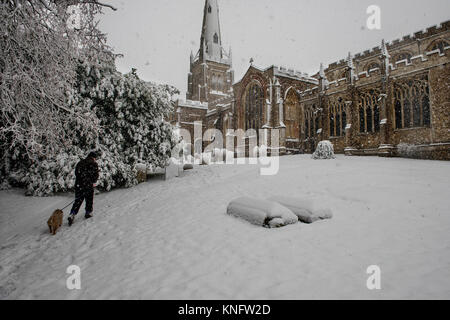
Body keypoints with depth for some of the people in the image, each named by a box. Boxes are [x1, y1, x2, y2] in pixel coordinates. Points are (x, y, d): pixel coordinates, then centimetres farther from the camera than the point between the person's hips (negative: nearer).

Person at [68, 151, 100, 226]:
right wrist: (93, 182, 11)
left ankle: (72, 215, -1)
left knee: (78, 201, 9)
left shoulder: (80, 163, 11)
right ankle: (88, 213, 24)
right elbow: (96, 175, -7)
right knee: (89, 200, 14)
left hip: (78, 185, 4)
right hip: (88, 186, -4)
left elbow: (76, 173, 13)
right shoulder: (94, 164, -5)